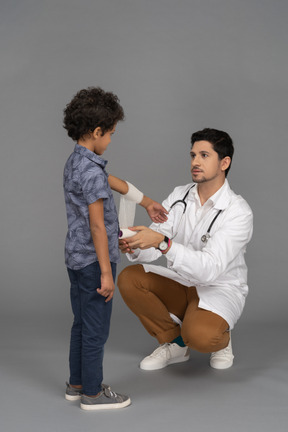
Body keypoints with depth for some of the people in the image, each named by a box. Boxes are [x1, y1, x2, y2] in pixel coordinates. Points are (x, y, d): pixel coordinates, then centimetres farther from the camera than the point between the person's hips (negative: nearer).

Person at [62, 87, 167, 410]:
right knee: (96, 330, 3)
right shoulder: (92, 171, -22)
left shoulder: (74, 162, 9)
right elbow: (97, 226, -23)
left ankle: (76, 384, 30)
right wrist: (106, 273, -20)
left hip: (76, 258, 10)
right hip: (93, 261, -9)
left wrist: (147, 202, 34)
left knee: (81, 324, 19)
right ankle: (92, 393, 15)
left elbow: (113, 182, 22)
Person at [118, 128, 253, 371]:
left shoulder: (238, 212, -21)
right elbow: (154, 244, -9)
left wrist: (163, 243, -45)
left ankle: (221, 338, 5)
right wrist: (134, 246, -34)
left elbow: (209, 269, -33)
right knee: (128, 279, -17)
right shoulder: (179, 196, -2)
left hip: (219, 291, -6)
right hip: (180, 283, 6)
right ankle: (175, 344, 2)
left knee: (198, 335, -36)